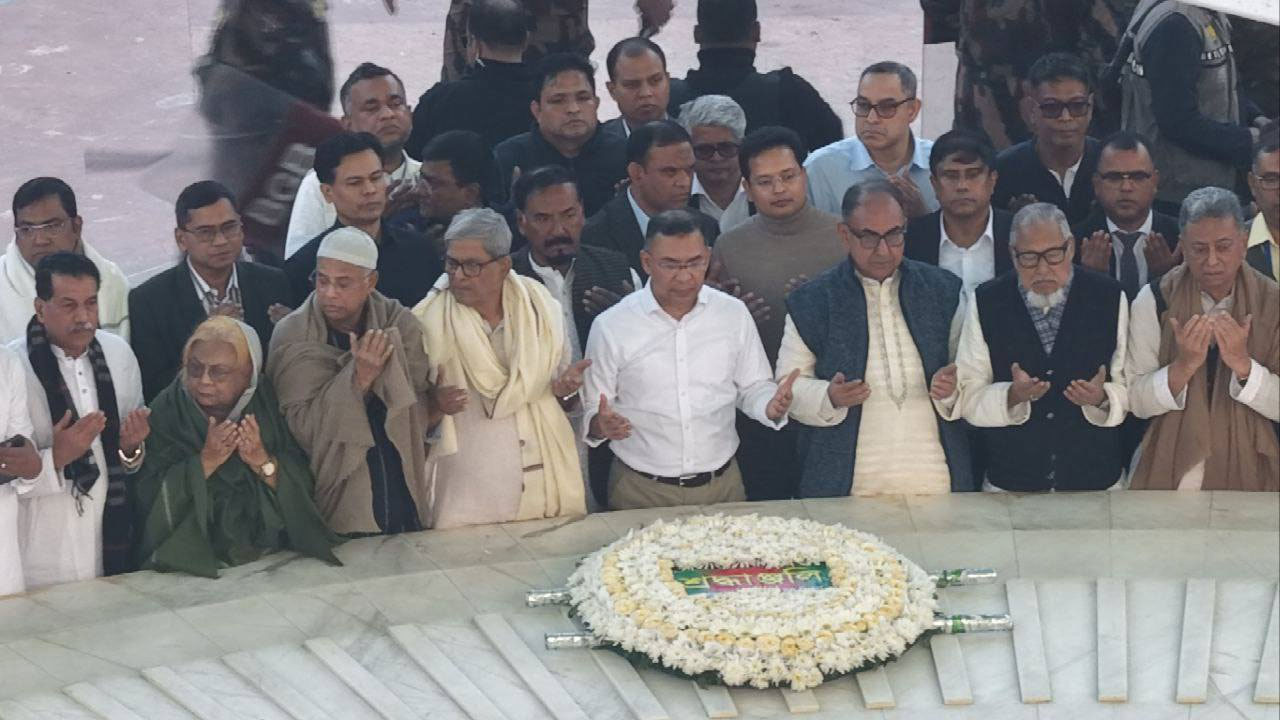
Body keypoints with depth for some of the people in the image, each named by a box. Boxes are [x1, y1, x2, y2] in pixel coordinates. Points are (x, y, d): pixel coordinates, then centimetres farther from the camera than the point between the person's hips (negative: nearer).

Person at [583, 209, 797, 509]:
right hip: (641, 491, -2)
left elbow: (753, 389, 9)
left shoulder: (734, 313, 1)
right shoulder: (611, 326, -6)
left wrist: (771, 407, -13)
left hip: (722, 484, 2)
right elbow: (590, 413, -1)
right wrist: (600, 425, -23)